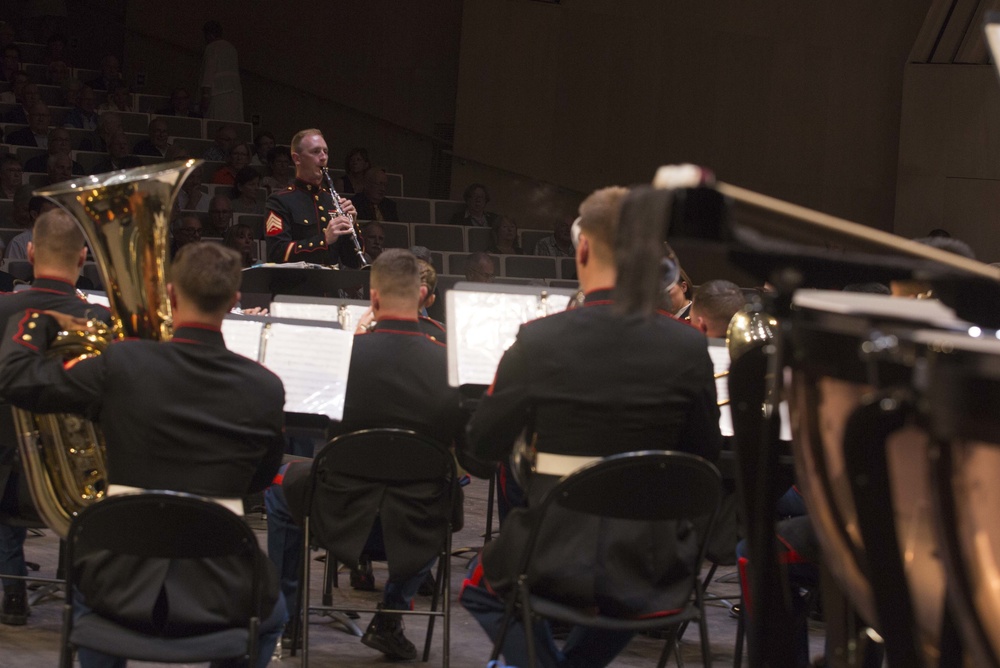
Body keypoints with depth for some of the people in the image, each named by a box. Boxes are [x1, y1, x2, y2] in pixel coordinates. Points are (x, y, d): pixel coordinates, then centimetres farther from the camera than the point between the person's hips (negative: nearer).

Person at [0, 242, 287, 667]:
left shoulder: (122, 364, -10)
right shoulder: (265, 389, -6)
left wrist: (39, 318, 17)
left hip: (126, 588, 0)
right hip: (219, 598, 0)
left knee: (87, 598, 38)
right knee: (270, 617, 36)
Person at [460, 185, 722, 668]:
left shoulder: (539, 341, -13)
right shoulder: (688, 348, -8)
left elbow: (484, 446, -1)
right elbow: (705, 460, 3)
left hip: (558, 561, -2)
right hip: (651, 576, 2)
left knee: (481, 589, 32)